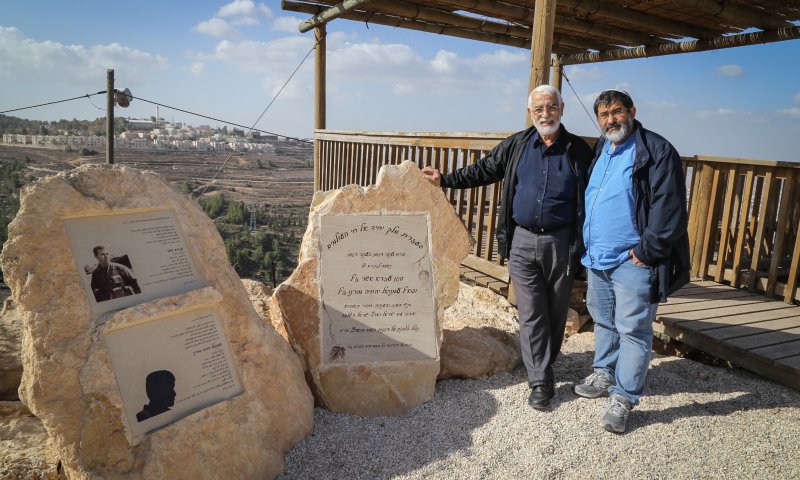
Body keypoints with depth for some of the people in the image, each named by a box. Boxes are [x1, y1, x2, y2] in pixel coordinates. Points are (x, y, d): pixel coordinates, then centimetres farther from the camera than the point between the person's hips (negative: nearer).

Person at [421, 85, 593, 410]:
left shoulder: (578, 150, 2)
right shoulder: (516, 145, 5)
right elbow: (484, 170, 12)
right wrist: (445, 179, 6)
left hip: (561, 244, 0)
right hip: (522, 242, 1)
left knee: (556, 310, 11)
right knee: (531, 313, 2)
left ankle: (544, 364, 32)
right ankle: (540, 381, 10)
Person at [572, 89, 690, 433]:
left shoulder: (656, 152, -12)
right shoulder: (599, 152, 13)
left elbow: (670, 209, -17)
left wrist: (647, 252, -17)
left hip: (633, 262, -8)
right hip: (596, 259, 8)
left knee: (633, 331, 1)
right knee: (603, 322, 20)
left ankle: (623, 399, 11)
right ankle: (604, 376, 36)